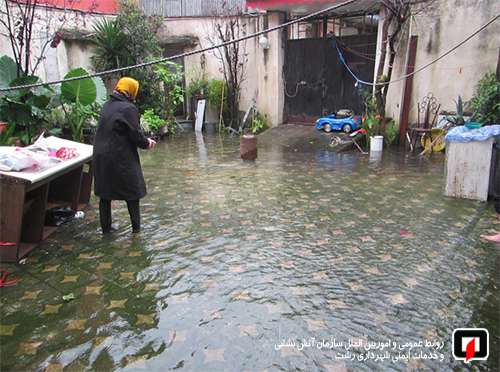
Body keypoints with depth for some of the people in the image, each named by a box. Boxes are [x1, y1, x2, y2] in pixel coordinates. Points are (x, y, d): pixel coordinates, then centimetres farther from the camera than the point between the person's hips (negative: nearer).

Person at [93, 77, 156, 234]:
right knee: (132, 191, 7)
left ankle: (106, 227, 22)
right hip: (121, 159, -7)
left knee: (105, 193, 13)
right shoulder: (128, 108, -14)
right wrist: (146, 143, 5)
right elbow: (136, 134, -16)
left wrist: (144, 140, 14)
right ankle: (136, 227, 15)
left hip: (101, 157, 7)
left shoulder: (107, 106, 11)